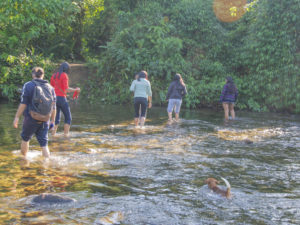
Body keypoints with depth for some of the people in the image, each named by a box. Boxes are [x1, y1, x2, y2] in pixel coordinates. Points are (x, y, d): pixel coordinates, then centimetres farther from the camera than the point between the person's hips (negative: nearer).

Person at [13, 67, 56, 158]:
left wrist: (17, 117, -7)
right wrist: (52, 121, 17)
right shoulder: (50, 88, 8)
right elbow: (53, 107, 9)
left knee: (25, 139, 19)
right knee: (44, 144, 5)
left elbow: (23, 103, -12)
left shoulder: (28, 86, -5)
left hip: (31, 119, -3)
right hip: (44, 121, 3)